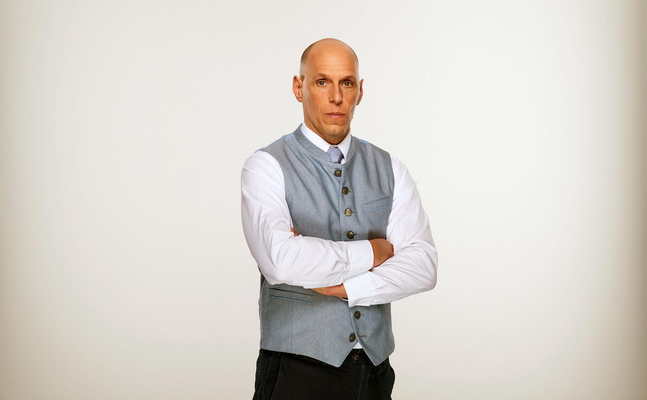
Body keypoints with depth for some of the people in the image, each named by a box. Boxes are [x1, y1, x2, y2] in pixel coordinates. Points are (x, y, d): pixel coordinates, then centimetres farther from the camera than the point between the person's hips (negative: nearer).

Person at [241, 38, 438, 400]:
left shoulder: (389, 169, 5)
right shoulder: (267, 167, -7)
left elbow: (423, 266, -6)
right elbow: (281, 261, -24)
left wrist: (343, 286, -17)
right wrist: (369, 253, -12)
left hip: (375, 369, 4)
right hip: (298, 367, -3)